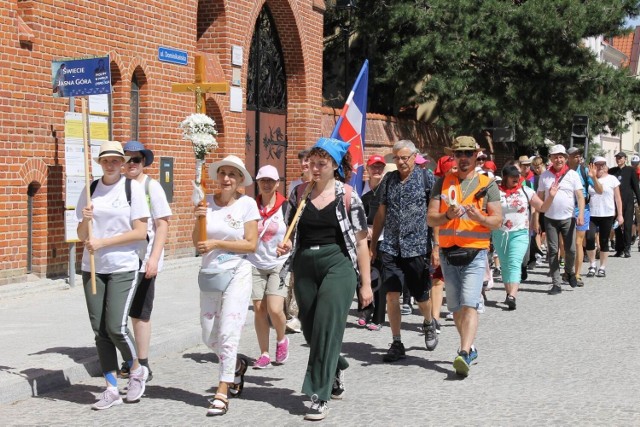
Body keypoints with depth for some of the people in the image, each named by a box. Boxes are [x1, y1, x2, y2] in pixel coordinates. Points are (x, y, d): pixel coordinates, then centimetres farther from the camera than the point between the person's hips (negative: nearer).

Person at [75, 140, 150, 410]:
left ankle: (137, 370, 17)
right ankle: (111, 389, 13)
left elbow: (140, 232, -9)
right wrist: (85, 220, -11)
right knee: (100, 329, 3)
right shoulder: (90, 189, 8)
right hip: (93, 268, 4)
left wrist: (103, 242, -14)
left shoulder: (132, 188, -4)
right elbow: (81, 235, 10)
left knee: (116, 327, -11)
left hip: (123, 268, -4)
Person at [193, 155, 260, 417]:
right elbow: (197, 243, 2)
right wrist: (199, 220, -15)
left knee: (228, 333, -10)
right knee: (209, 336, 11)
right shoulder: (207, 202, 1)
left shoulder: (247, 204, -7)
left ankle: (222, 394, -2)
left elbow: (251, 244, -9)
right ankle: (237, 366, 39)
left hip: (237, 274, -4)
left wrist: (217, 243, -15)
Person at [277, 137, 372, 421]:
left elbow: (360, 241, -1)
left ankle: (321, 396, -5)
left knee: (326, 328, -11)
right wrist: (286, 245, -6)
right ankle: (336, 369, 39)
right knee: (310, 330, 10)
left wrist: (366, 284, -2)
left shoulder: (347, 197, -3)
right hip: (305, 267, 5)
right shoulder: (299, 194, 8)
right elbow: (292, 231, 19)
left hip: (337, 265, -4)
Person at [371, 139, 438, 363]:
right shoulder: (388, 179, 9)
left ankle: (429, 323, 40)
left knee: (421, 296, 8)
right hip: (390, 247, 3)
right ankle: (396, 343, 4)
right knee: (391, 295, -5)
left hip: (416, 246, -3)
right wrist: (373, 244, 15)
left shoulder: (426, 178, -2)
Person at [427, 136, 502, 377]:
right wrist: (448, 215, -18)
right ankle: (470, 348, 27)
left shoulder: (487, 184, 4)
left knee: (469, 305, -17)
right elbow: (431, 219, 3)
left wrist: (479, 217, -20)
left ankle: (464, 355, -26)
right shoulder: (443, 183, 9)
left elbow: (497, 220, 0)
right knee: (455, 307, 11)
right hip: (448, 252, 4)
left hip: (475, 252, -4)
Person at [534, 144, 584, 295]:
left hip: (568, 218, -1)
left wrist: (581, 214, -17)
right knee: (552, 251, 2)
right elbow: (540, 198, 8)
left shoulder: (572, 174, 0)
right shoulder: (545, 175, 5)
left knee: (571, 250, -1)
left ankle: (569, 271, 31)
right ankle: (556, 284, 7)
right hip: (550, 219, 1)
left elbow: (580, 196, -4)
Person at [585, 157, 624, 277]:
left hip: (607, 215, 0)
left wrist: (620, 214, 0)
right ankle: (592, 265, 3)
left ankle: (602, 267, 15)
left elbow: (618, 198, 4)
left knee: (604, 241, 4)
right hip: (591, 214, 0)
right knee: (589, 238, -14)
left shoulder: (612, 179, 3)